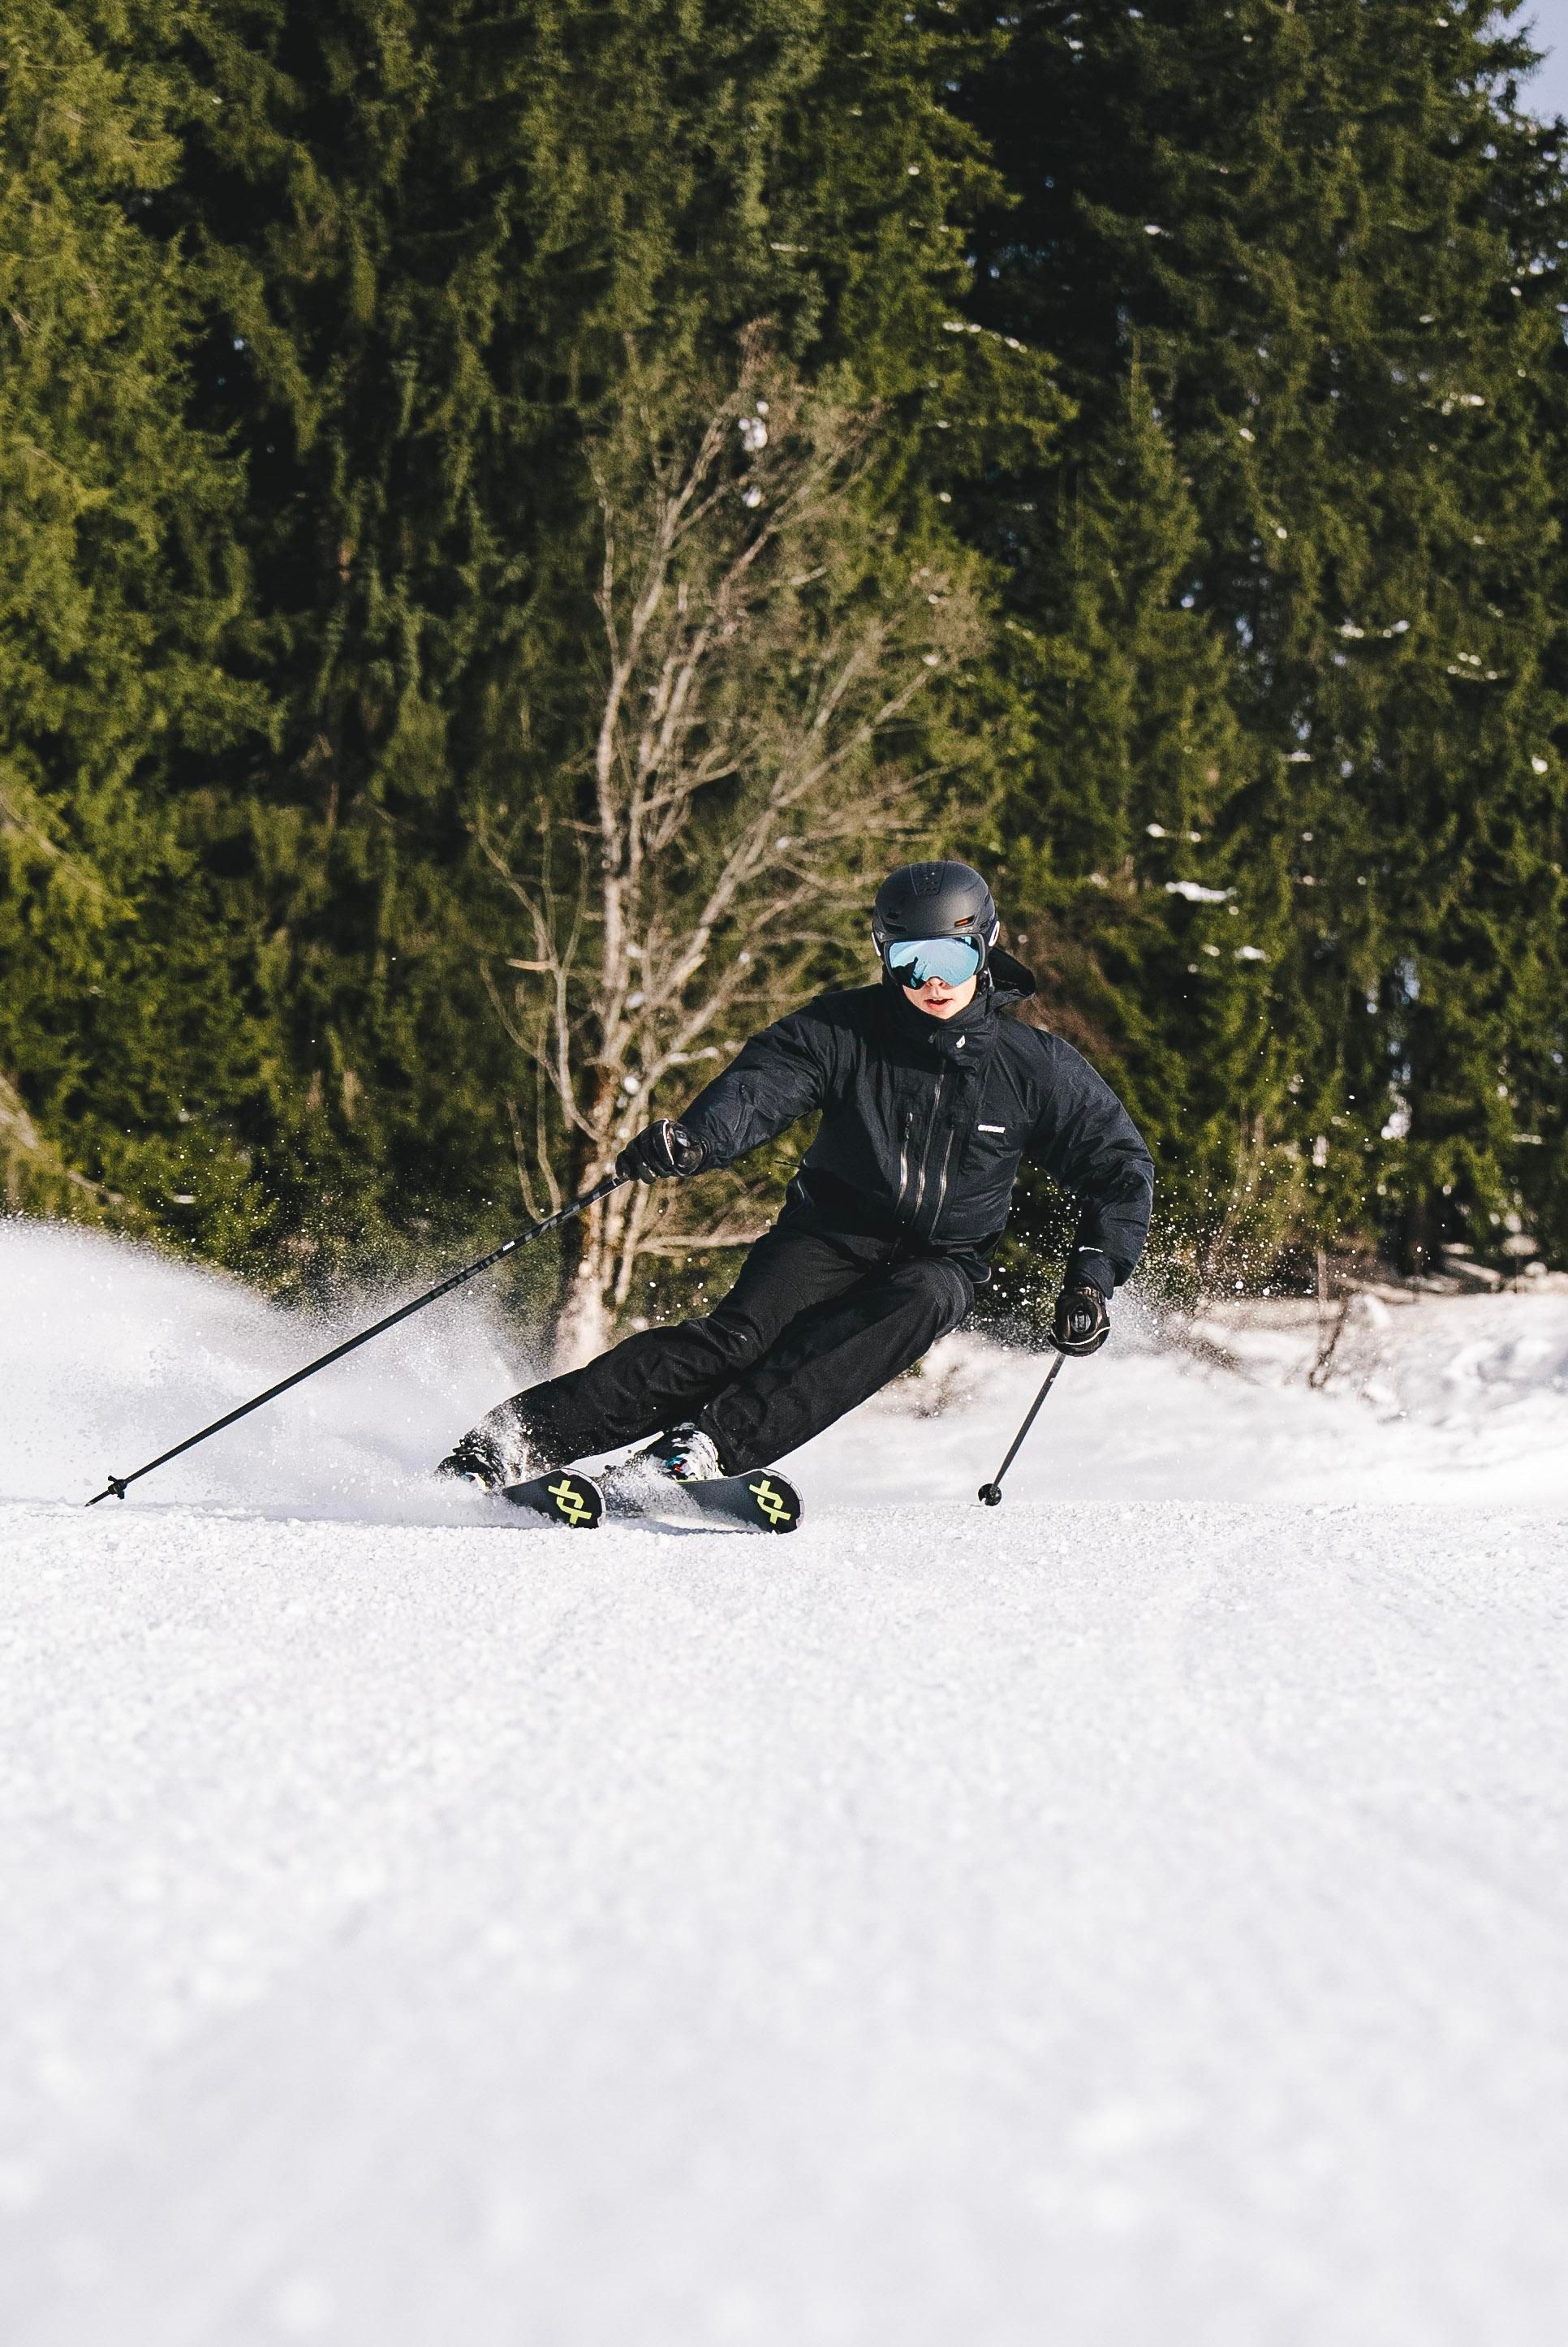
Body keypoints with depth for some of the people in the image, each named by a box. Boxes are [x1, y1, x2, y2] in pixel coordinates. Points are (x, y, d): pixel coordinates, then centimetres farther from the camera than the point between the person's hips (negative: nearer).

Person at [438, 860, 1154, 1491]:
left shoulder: (1038, 1068, -6)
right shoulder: (843, 1030, -10)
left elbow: (1122, 1169, 2)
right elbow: (758, 1087, -25)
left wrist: (1091, 1279, -12)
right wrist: (692, 1139, -47)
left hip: (941, 1264, 1)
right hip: (833, 1233, -1)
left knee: (917, 1305, -35)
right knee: (743, 1332, -29)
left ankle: (706, 1445, -46)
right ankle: (522, 1432, -34)